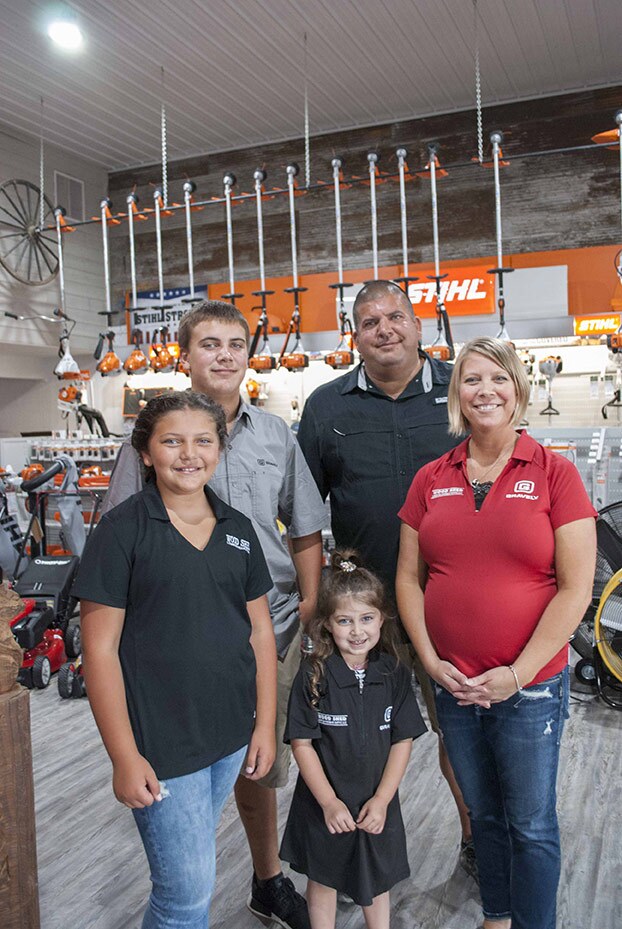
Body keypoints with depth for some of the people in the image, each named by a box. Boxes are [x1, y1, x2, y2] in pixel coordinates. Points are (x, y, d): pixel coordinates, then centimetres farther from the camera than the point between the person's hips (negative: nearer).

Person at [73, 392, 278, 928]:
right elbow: (100, 648, -11)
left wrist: (266, 724, 6)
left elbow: (260, 631, 9)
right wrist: (124, 756, -12)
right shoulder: (123, 530, -10)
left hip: (231, 734, 5)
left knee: (190, 865, 21)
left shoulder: (238, 529, 4)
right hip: (160, 743, -5)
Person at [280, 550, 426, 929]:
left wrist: (381, 800, -11)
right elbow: (302, 744, -13)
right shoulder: (313, 677, -17)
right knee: (323, 880, 18)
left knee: (377, 880, 21)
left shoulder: (394, 674, -10)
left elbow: (402, 741, -6)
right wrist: (329, 802, -15)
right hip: (325, 803, -2)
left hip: (377, 803, 2)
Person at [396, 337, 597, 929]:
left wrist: (518, 674, -13)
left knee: (531, 824, 11)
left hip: (531, 687, -3)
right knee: (483, 814, 21)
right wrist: (429, 660, -4)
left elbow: (575, 588, -11)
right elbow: (409, 577, 5)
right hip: (453, 686, 4)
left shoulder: (554, 473, -8)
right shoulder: (431, 480, 2)